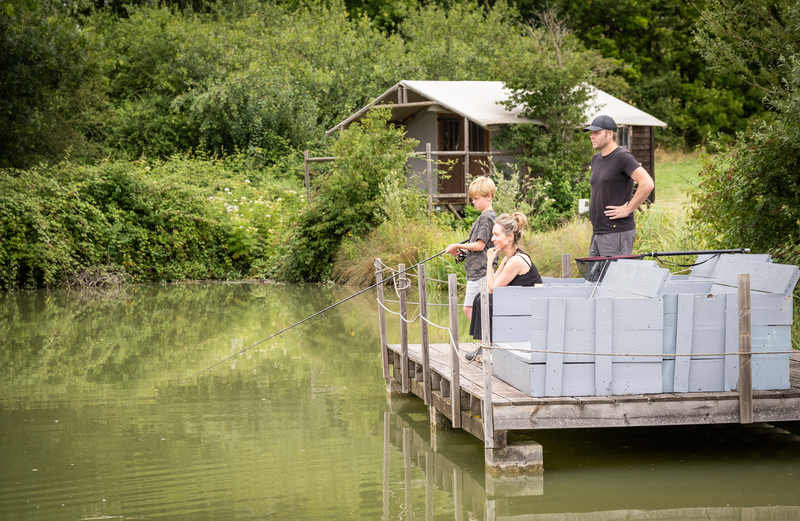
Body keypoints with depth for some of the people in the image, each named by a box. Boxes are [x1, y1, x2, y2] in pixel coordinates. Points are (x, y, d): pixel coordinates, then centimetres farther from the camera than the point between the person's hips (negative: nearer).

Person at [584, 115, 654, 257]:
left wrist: (627, 209, -18)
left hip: (617, 232, -9)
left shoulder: (623, 157, -11)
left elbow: (647, 184, -22)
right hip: (597, 232, 9)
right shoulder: (596, 159, 17)